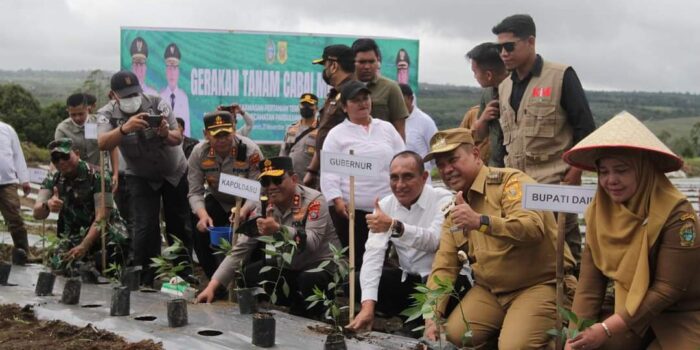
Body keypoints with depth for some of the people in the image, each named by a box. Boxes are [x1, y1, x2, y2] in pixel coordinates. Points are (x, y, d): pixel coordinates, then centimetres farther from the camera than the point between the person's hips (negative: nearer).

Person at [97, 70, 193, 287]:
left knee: (179, 224, 7)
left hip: (174, 172, 1)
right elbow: (103, 144, -37)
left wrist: (166, 134, -46)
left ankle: (183, 272, 23)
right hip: (140, 176, -1)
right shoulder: (108, 114, -18)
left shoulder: (157, 104, -19)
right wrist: (125, 128, -55)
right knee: (145, 226, -13)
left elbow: (178, 139, -23)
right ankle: (144, 278, -1)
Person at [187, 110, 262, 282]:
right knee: (200, 232, -18)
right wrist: (203, 215, -34)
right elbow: (195, 192, -14)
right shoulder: (199, 153, -17)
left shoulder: (250, 150, -27)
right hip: (216, 202, 3)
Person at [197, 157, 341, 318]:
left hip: (322, 266, -6)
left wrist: (278, 229, -49)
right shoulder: (264, 208, -4)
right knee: (247, 275, -10)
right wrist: (212, 286, -13)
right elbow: (240, 249, -5)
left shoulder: (314, 201, -19)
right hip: (288, 267, 6)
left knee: (309, 281, -35)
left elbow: (312, 243, -33)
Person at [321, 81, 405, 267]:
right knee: (355, 259, -1)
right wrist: (337, 200, -16)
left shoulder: (387, 128, 14)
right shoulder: (336, 134, 4)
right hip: (351, 209, -3)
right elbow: (329, 172, -3)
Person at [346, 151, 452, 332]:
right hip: (408, 278, 5)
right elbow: (373, 253, -14)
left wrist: (394, 226, -52)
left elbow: (434, 240, -34)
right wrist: (368, 305, -27)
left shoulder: (443, 200, -15)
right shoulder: (385, 205, -3)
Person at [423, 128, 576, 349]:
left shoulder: (511, 181, -12)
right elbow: (445, 264, 10)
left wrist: (480, 221, -44)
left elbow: (533, 227, -30)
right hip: (490, 290, 6)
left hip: (540, 284, -6)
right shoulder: (454, 209, 11)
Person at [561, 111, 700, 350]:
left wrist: (607, 329, -23)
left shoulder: (676, 214, -21)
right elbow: (590, 283, -5)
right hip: (629, 310, 5)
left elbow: (668, 289, -21)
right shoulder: (598, 211, -5)